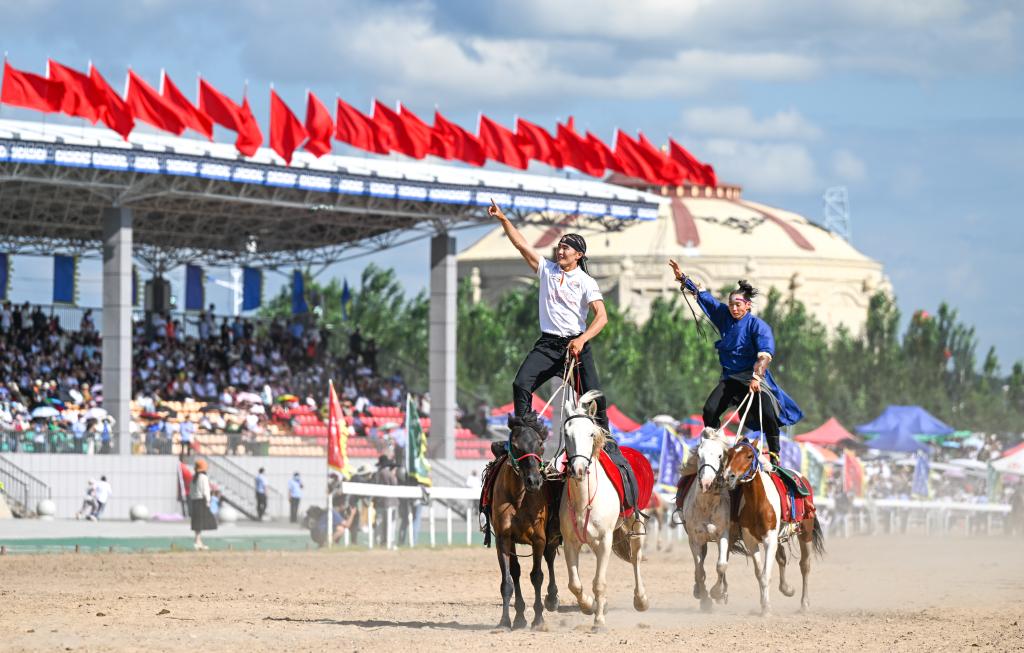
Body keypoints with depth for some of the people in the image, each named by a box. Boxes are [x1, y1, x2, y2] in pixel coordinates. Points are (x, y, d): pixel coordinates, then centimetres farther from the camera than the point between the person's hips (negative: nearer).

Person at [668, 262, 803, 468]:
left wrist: (756, 377, -40)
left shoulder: (758, 325, -13)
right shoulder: (724, 316, 4)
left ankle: (774, 456, -13)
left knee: (767, 414, -22)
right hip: (729, 378, 5)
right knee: (710, 411, -11)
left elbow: (765, 354, -26)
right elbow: (702, 296, 11)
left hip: (753, 378, -5)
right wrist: (682, 278, 8)